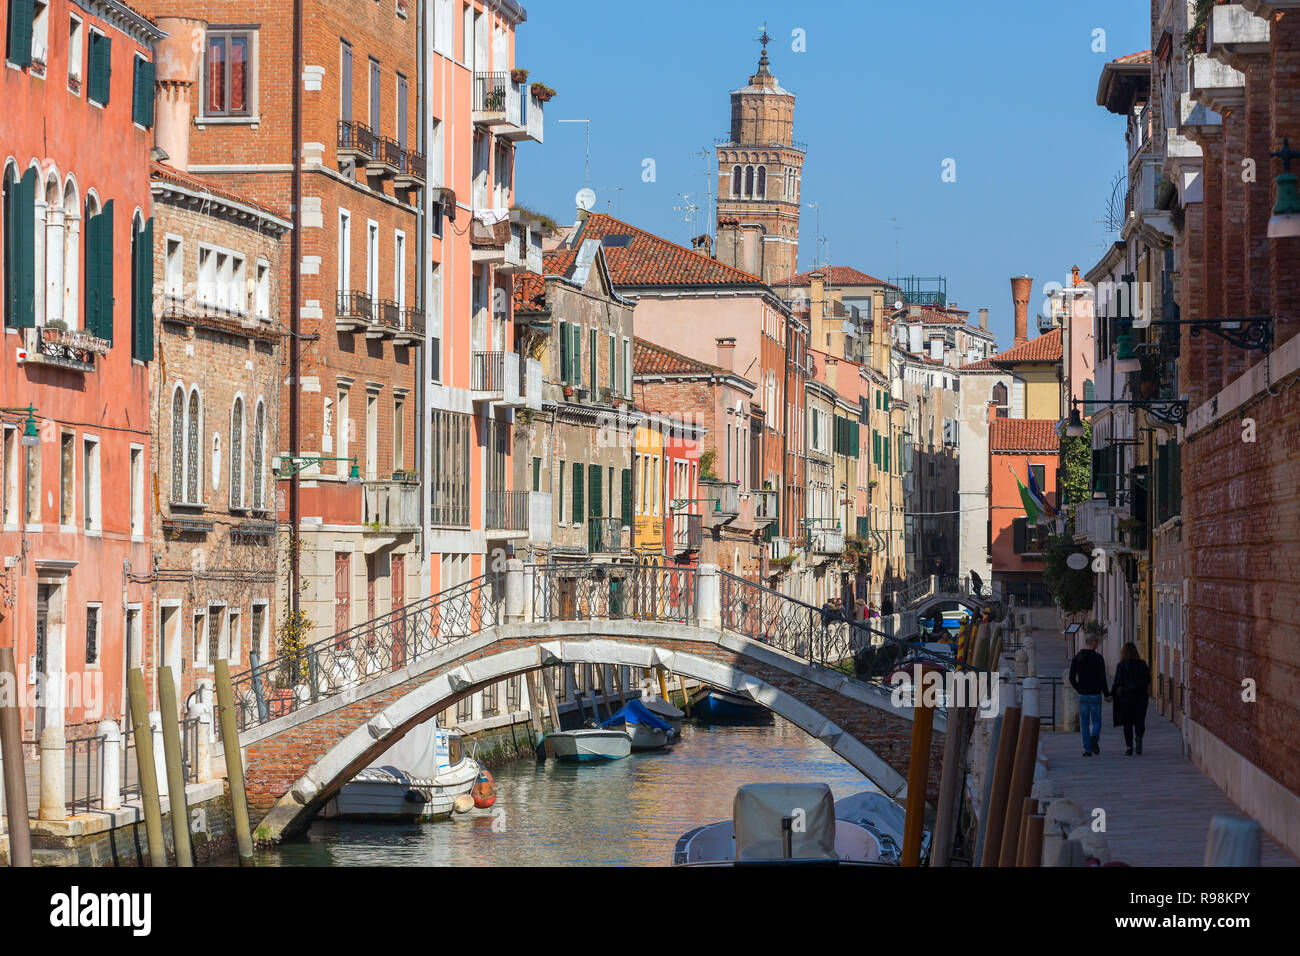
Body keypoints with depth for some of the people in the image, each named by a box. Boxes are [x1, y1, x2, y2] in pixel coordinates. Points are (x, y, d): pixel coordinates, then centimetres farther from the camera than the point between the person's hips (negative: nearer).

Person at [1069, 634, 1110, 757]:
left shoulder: (1077, 658, 3)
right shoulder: (1098, 658, -7)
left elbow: (1072, 678, 2)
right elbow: (1102, 679, -10)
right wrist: (1107, 694, 2)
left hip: (1082, 696, 3)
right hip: (1095, 695, -3)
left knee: (1084, 723, 8)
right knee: (1096, 721, 7)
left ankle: (1087, 750, 4)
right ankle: (1094, 737, -23)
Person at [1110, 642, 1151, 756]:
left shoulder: (1121, 665, -7)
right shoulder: (1142, 664, 0)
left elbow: (1117, 682, -10)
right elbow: (1148, 681, 4)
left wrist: (1111, 694, 1)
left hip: (1126, 696, -2)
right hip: (1141, 696, 2)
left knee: (1127, 723, 7)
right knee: (1139, 721, 7)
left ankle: (1129, 747, 5)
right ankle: (1139, 738, -21)